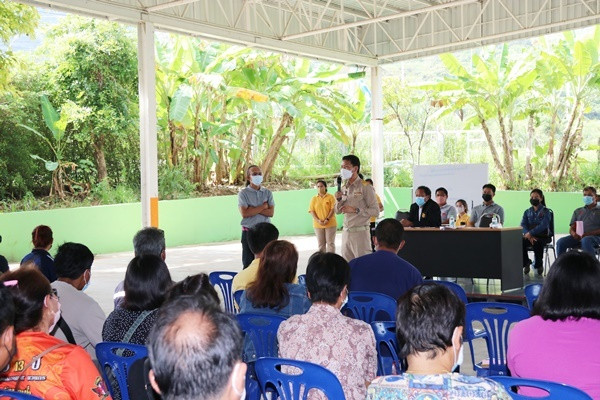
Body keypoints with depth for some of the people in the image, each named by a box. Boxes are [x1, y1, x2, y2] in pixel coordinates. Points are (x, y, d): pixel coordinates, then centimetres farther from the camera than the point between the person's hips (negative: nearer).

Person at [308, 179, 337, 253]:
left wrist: (327, 219, -16)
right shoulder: (314, 199, 7)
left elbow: (333, 209, -6)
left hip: (330, 224, -2)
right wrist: (318, 220, -12)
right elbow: (311, 211, 2)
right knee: (321, 244, 7)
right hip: (318, 225, 2)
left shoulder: (330, 197, -1)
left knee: (330, 243, 0)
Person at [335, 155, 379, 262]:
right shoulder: (343, 188, 12)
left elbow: (375, 211, -12)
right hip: (346, 232, 6)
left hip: (360, 232, -6)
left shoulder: (365, 187, -7)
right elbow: (338, 211, 19)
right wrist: (338, 200, 0)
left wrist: (355, 210, -17)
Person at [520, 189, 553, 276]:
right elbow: (523, 225, 0)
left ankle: (538, 265, -12)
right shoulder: (527, 212, 14)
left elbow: (543, 225, -15)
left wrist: (531, 233, -27)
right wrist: (528, 235, -20)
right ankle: (525, 262, -6)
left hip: (543, 236, -3)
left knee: (537, 243, -37)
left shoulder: (545, 211, 0)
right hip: (530, 236, 4)